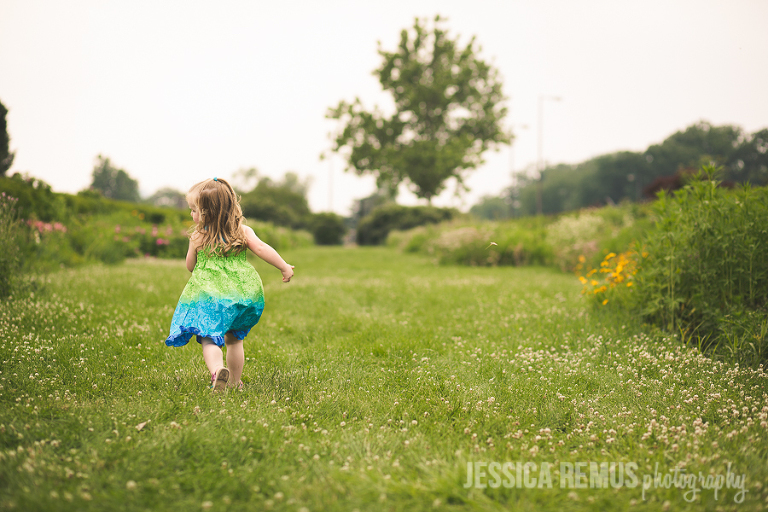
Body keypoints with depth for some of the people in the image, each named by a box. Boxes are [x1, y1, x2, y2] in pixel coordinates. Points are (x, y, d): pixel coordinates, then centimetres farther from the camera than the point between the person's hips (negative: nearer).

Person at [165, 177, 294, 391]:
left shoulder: (198, 237, 1)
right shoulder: (242, 231, 4)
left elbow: (190, 266, 11)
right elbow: (261, 248, -5)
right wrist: (284, 268, 2)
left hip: (209, 295, -4)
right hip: (242, 292, 4)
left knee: (210, 339, -8)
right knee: (234, 340, 20)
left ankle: (218, 371, -37)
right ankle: (235, 382, 27)